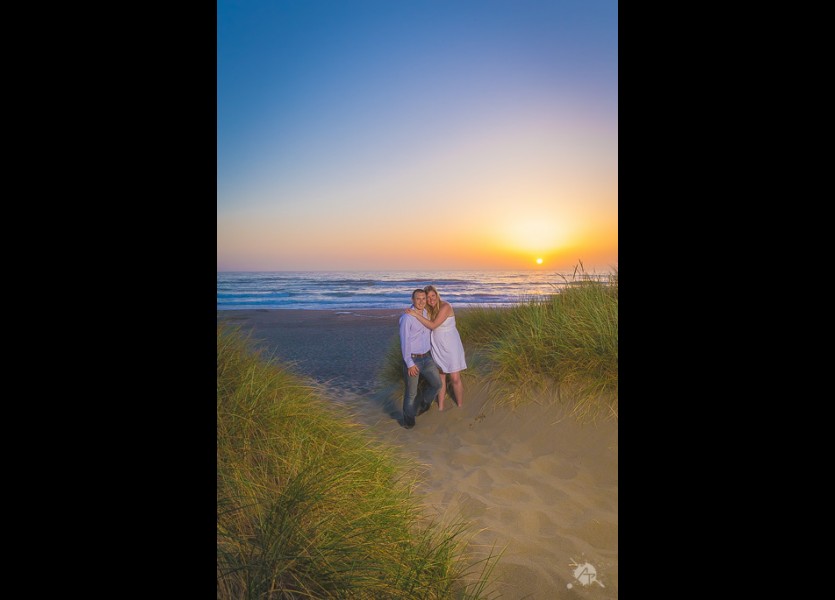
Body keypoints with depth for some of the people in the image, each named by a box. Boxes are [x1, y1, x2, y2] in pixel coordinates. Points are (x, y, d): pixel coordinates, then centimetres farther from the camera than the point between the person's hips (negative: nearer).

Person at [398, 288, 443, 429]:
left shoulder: (426, 313, 4)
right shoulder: (407, 317, -18)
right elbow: (404, 342, -18)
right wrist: (409, 364, -18)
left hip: (426, 358, 6)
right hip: (412, 360, -6)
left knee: (436, 384, 10)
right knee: (411, 392, 5)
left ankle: (423, 404, 35)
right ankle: (409, 417, 27)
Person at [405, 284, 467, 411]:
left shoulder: (445, 307, -21)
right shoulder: (430, 309, 2)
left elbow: (433, 325, -27)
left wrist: (416, 314, -29)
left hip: (450, 345, -6)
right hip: (437, 346, 6)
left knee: (455, 379, 1)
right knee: (440, 378, 13)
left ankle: (460, 407, 19)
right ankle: (440, 408, 24)